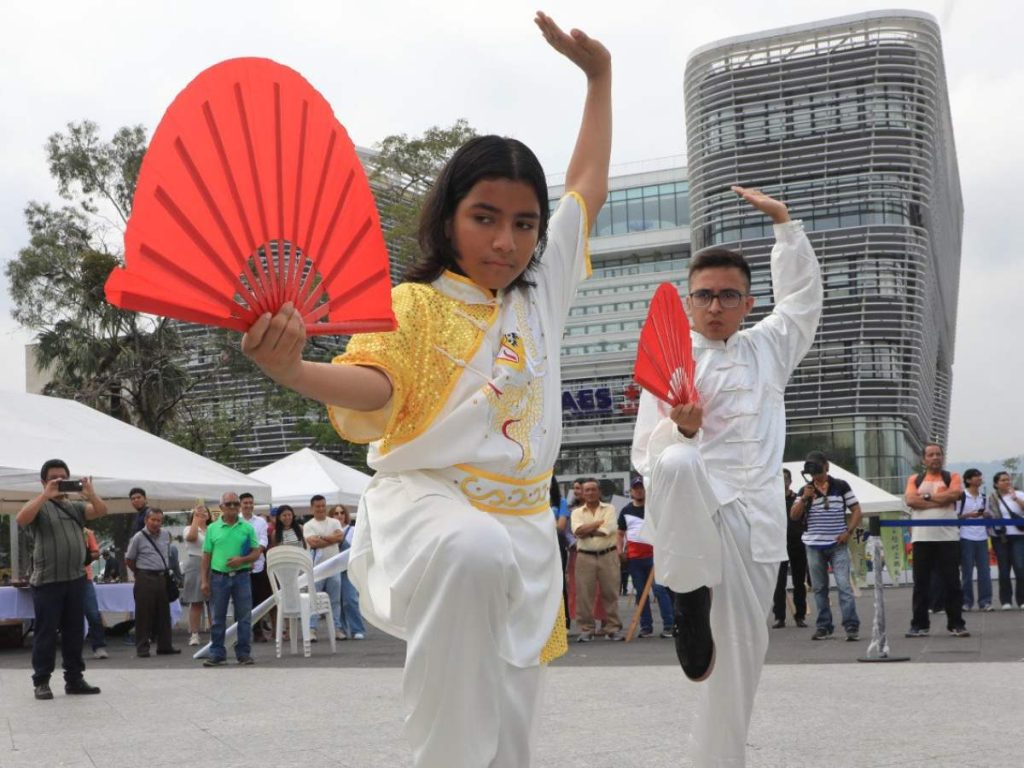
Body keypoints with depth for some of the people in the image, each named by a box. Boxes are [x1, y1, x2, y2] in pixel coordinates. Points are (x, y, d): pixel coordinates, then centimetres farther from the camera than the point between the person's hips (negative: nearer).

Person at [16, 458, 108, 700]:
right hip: (47, 581, -5)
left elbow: (101, 511, 2)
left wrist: (90, 493, -15)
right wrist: (45, 495, -22)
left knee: (74, 632, 9)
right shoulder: (40, 506, 1)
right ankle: (41, 682, 6)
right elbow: (21, 519, -19)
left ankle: (74, 679, 16)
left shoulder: (75, 507, 15)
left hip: (76, 579, 5)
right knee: (46, 633, 0)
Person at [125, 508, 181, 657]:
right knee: (144, 614, -2)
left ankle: (164, 646, 17)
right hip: (146, 579, -5)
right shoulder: (138, 538, -6)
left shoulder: (165, 535, 8)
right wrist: (140, 573, 6)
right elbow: (129, 559, 2)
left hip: (162, 578, 5)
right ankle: (142, 648, 4)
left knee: (163, 613, 10)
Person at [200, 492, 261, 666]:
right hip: (219, 576, 0)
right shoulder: (212, 529, 5)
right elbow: (206, 556, 6)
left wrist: (242, 559, -15)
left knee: (244, 617, 3)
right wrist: (204, 580, 0)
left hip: (241, 576, 0)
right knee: (218, 618, 5)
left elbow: (256, 553, 4)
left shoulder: (247, 528, 4)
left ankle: (244, 653, 11)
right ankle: (217, 654, 12)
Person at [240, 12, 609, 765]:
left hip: (522, 523, 6)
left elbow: (588, 188, 23)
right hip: (426, 500, -6)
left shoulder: (542, 290, 13)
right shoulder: (416, 304, -3)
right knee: (474, 553, -43)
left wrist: (599, 74, 28)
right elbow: (374, 385, -18)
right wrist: (293, 368, -39)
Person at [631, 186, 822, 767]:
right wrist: (682, 429, -20)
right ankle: (690, 600, -23)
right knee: (679, 464, -39)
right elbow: (647, 455, 0)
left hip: (753, 516, 4)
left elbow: (802, 295, 27)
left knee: (742, 648, 0)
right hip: (691, 507, -4)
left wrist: (784, 222, 21)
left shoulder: (767, 349, 19)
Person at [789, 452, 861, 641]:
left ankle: (852, 626, -9)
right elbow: (793, 516, 2)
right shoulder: (805, 489, 8)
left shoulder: (841, 486, 3)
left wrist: (848, 532, -8)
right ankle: (824, 626, 13)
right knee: (819, 588, 6)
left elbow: (856, 510, 5)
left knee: (844, 585, -10)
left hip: (838, 545, -2)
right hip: (814, 545, 3)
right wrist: (804, 498, -12)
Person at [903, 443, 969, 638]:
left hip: (948, 537, -1)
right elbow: (910, 499, -6)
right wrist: (941, 501, -9)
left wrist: (926, 497, -5)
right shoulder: (914, 479, 12)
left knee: (952, 582, 0)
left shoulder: (952, 477, 9)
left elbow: (955, 494, -12)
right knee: (921, 583, 3)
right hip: (921, 538, 1)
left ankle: (956, 624, 7)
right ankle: (920, 625, 9)